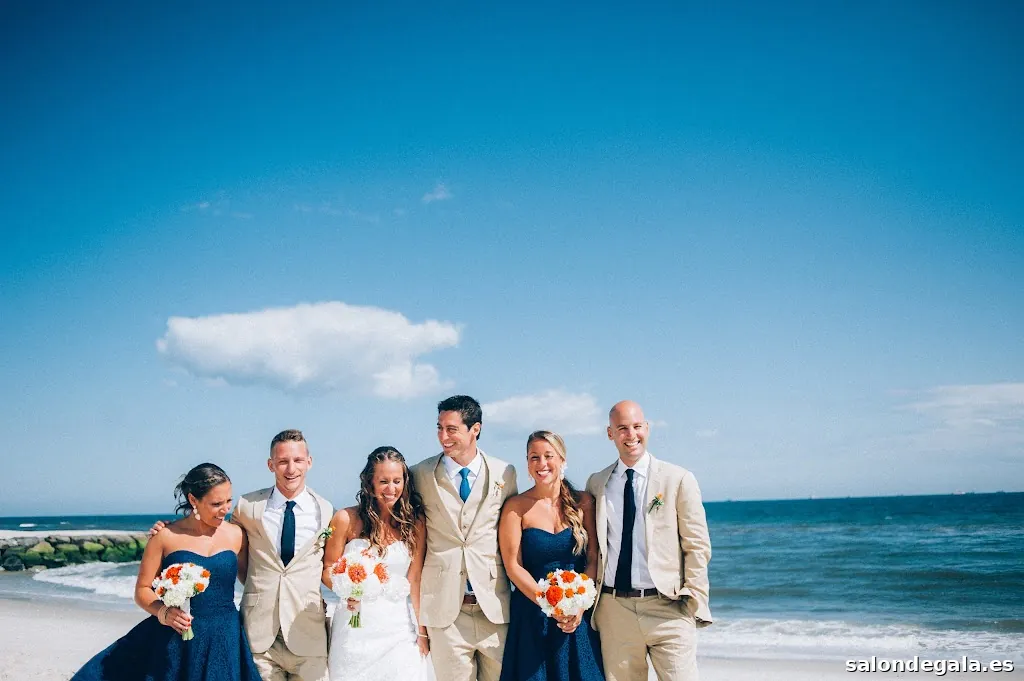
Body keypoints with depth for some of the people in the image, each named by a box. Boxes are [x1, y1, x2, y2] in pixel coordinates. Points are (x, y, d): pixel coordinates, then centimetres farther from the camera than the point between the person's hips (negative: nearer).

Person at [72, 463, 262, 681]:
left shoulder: (236, 535, 2)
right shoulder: (166, 536, -4)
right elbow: (142, 590, 0)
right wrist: (163, 612, -17)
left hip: (223, 642, 2)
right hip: (174, 643, -1)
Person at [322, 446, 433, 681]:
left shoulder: (415, 522, 0)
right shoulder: (347, 519, -6)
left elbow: (415, 579, 0)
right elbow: (328, 569, 1)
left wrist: (422, 631, -3)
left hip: (401, 628, 1)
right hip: (356, 627, -1)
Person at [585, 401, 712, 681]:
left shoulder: (678, 479, 0)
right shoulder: (596, 483, 10)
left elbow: (697, 547, 0)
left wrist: (694, 603, -6)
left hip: (667, 607, -2)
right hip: (613, 608, 3)